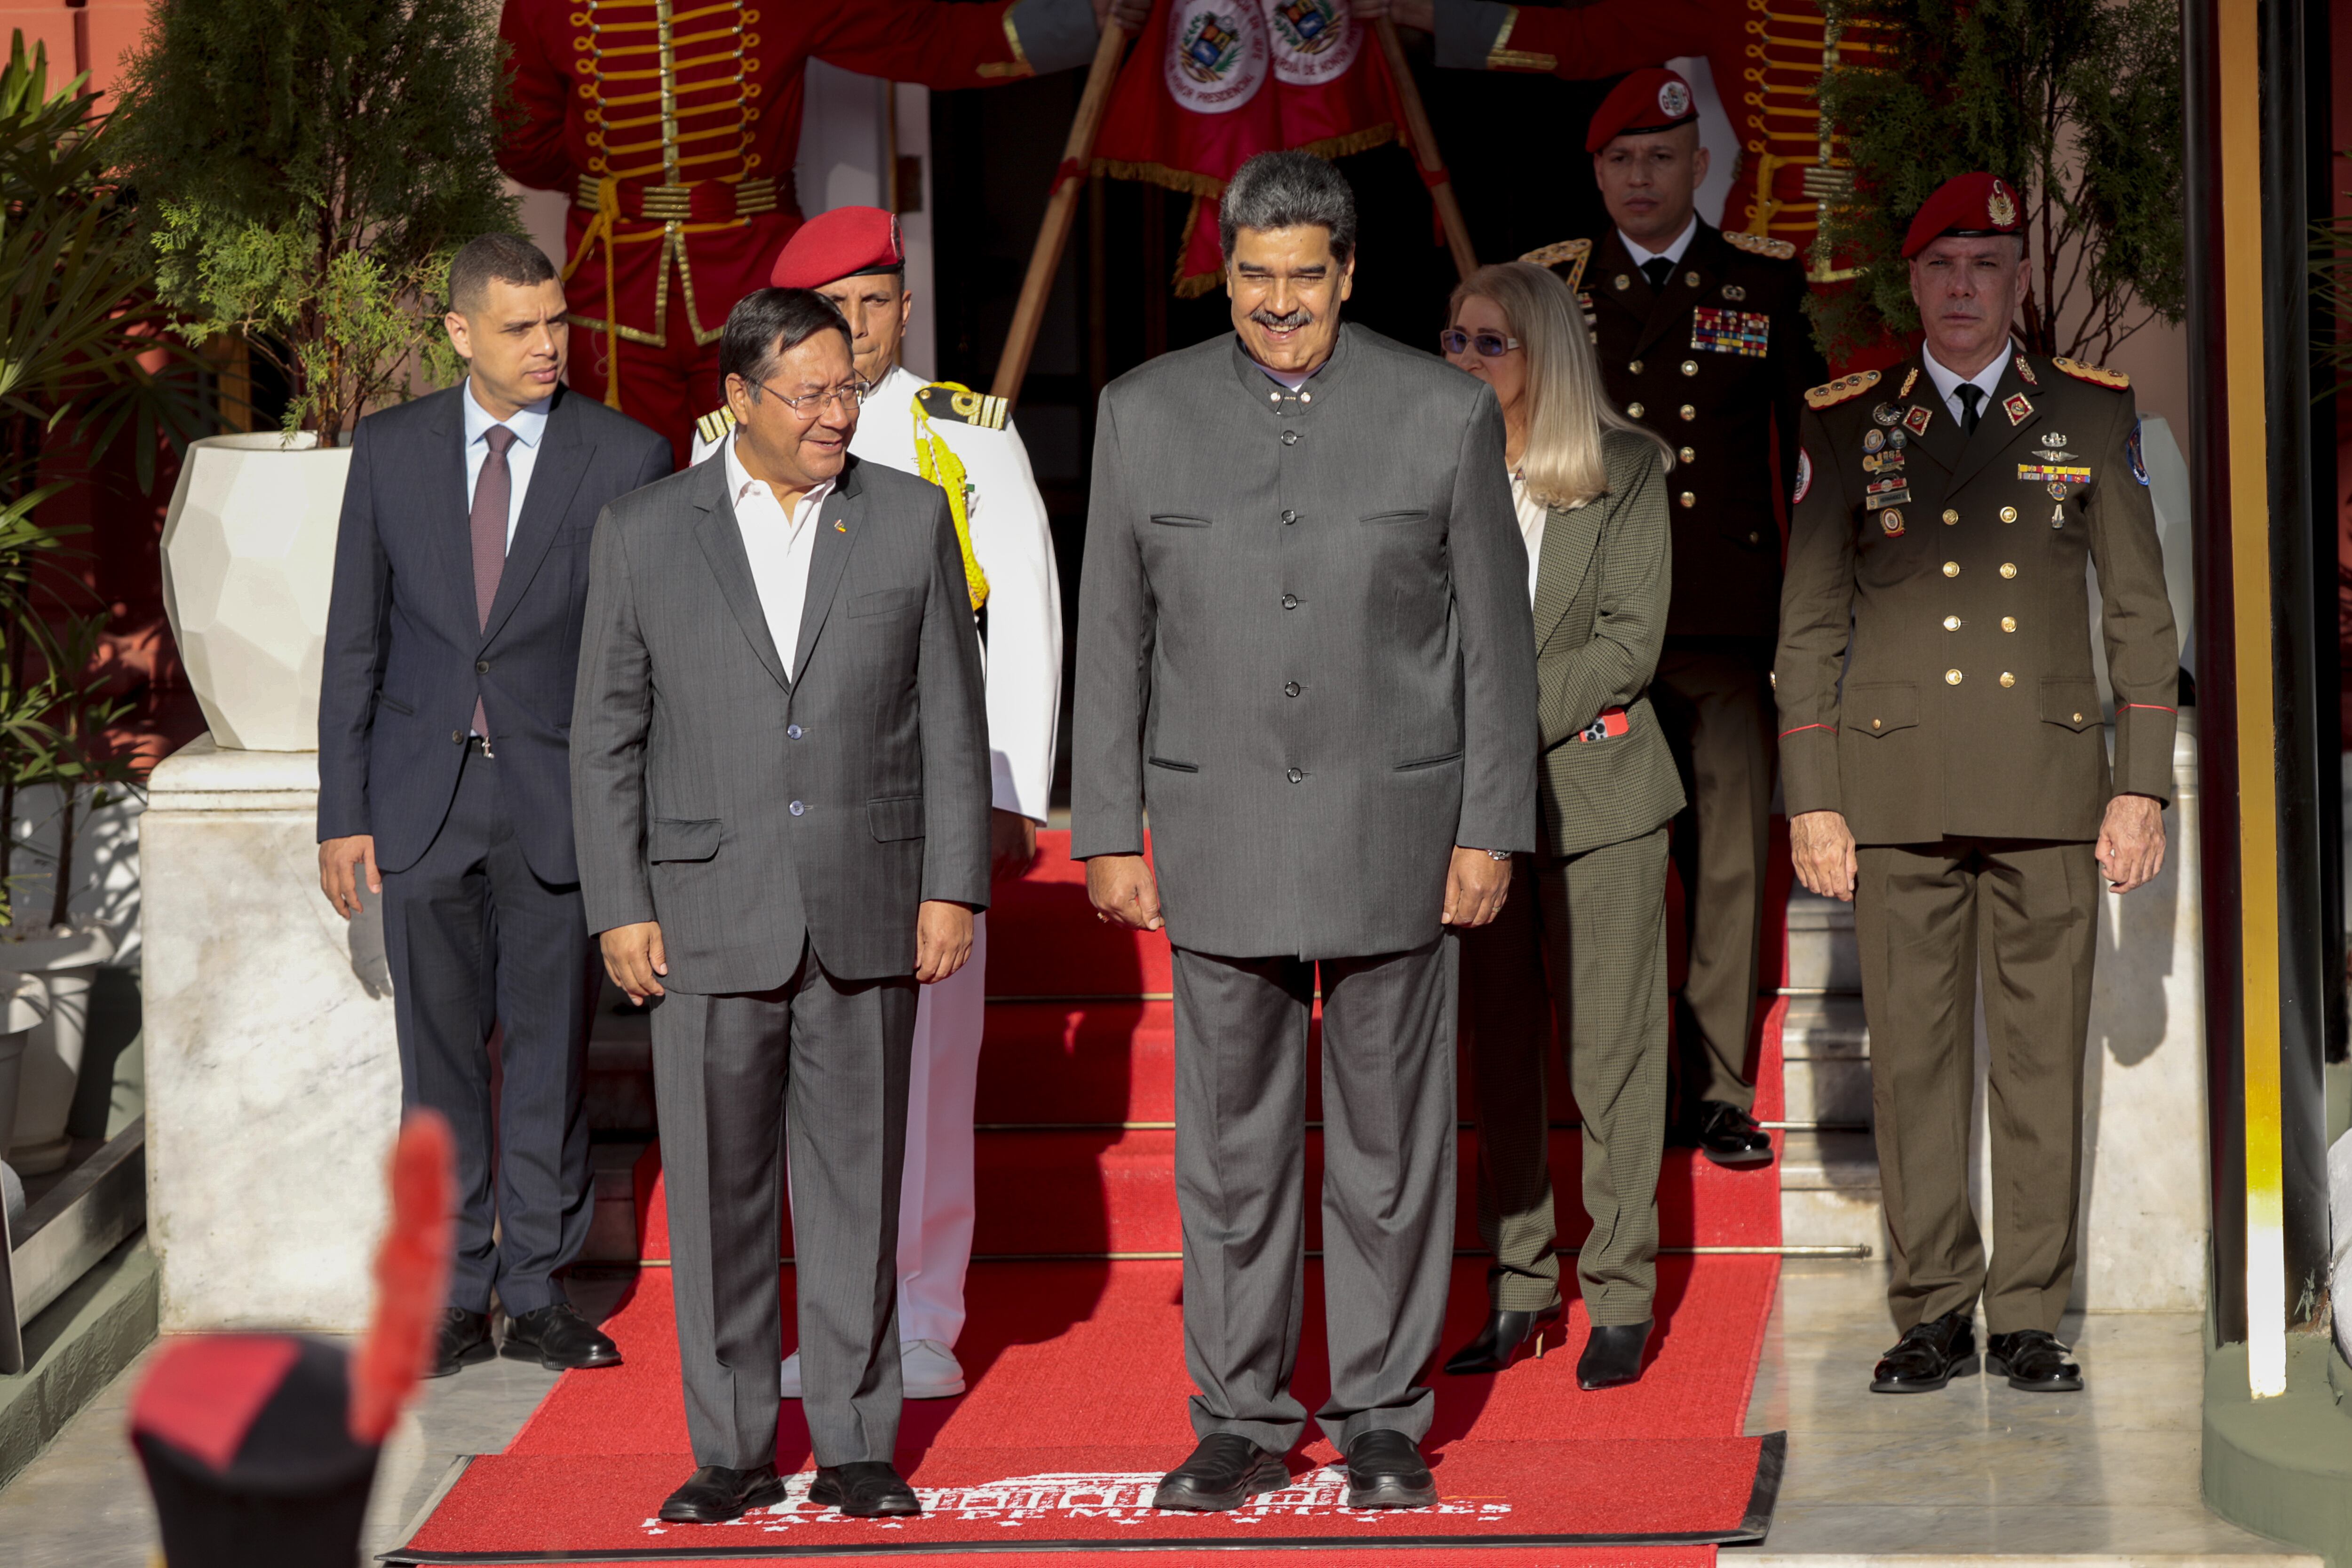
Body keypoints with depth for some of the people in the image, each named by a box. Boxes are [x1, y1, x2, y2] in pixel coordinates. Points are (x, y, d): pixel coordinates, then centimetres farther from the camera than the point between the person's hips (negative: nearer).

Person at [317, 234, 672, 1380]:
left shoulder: (627, 459, -2)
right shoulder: (390, 450, 3)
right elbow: (355, 641, 6)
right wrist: (342, 814, 2)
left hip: (560, 800, -1)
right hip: (424, 798, 2)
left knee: (551, 1051, 5)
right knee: (440, 1056, 6)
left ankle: (538, 1294, 15)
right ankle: (455, 1298, 16)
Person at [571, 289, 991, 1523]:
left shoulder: (911, 520, 3)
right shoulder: (642, 536, 1)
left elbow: (950, 720, 4)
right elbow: (606, 740, 3)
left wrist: (954, 887, -2)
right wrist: (619, 910, -3)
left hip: (866, 917, 1)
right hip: (708, 921, 0)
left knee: (857, 1186, 6)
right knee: (718, 1191, 3)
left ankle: (855, 1447, 14)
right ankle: (733, 1452, 13)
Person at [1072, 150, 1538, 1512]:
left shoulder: (1447, 414, -1)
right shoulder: (1145, 415, 3)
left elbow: (1497, 641, 2)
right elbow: (1112, 639, 7)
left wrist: (1491, 832, -3)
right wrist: (1109, 835, 3)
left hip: (1395, 828, -1)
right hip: (1220, 836, 1)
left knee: (1391, 1137, 4)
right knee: (1232, 1140, 4)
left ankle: (1385, 1418, 14)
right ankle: (1243, 1421, 14)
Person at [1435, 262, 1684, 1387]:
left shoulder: (1625, 471, 0)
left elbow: (1632, 638, -5)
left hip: (1596, 785, -2)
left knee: (1611, 1049, -2)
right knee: (1498, 1048, 6)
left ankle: (1620, 1298, 4)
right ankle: (1518, 1286, 15)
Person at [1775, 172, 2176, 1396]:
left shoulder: (2093, 416, 8)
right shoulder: (1847, 426, 7)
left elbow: (2141, 612, 8)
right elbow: (1809, 626, 8)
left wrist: (2142, 789, 1)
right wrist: (1811, 802, 1)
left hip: (2049, 786, 0)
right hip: (1899, 788, 0)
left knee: (2043, 1056, 1)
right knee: (1913, 1056, 1)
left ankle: (2030, 1316, 7)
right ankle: (1933, 1314, 8)